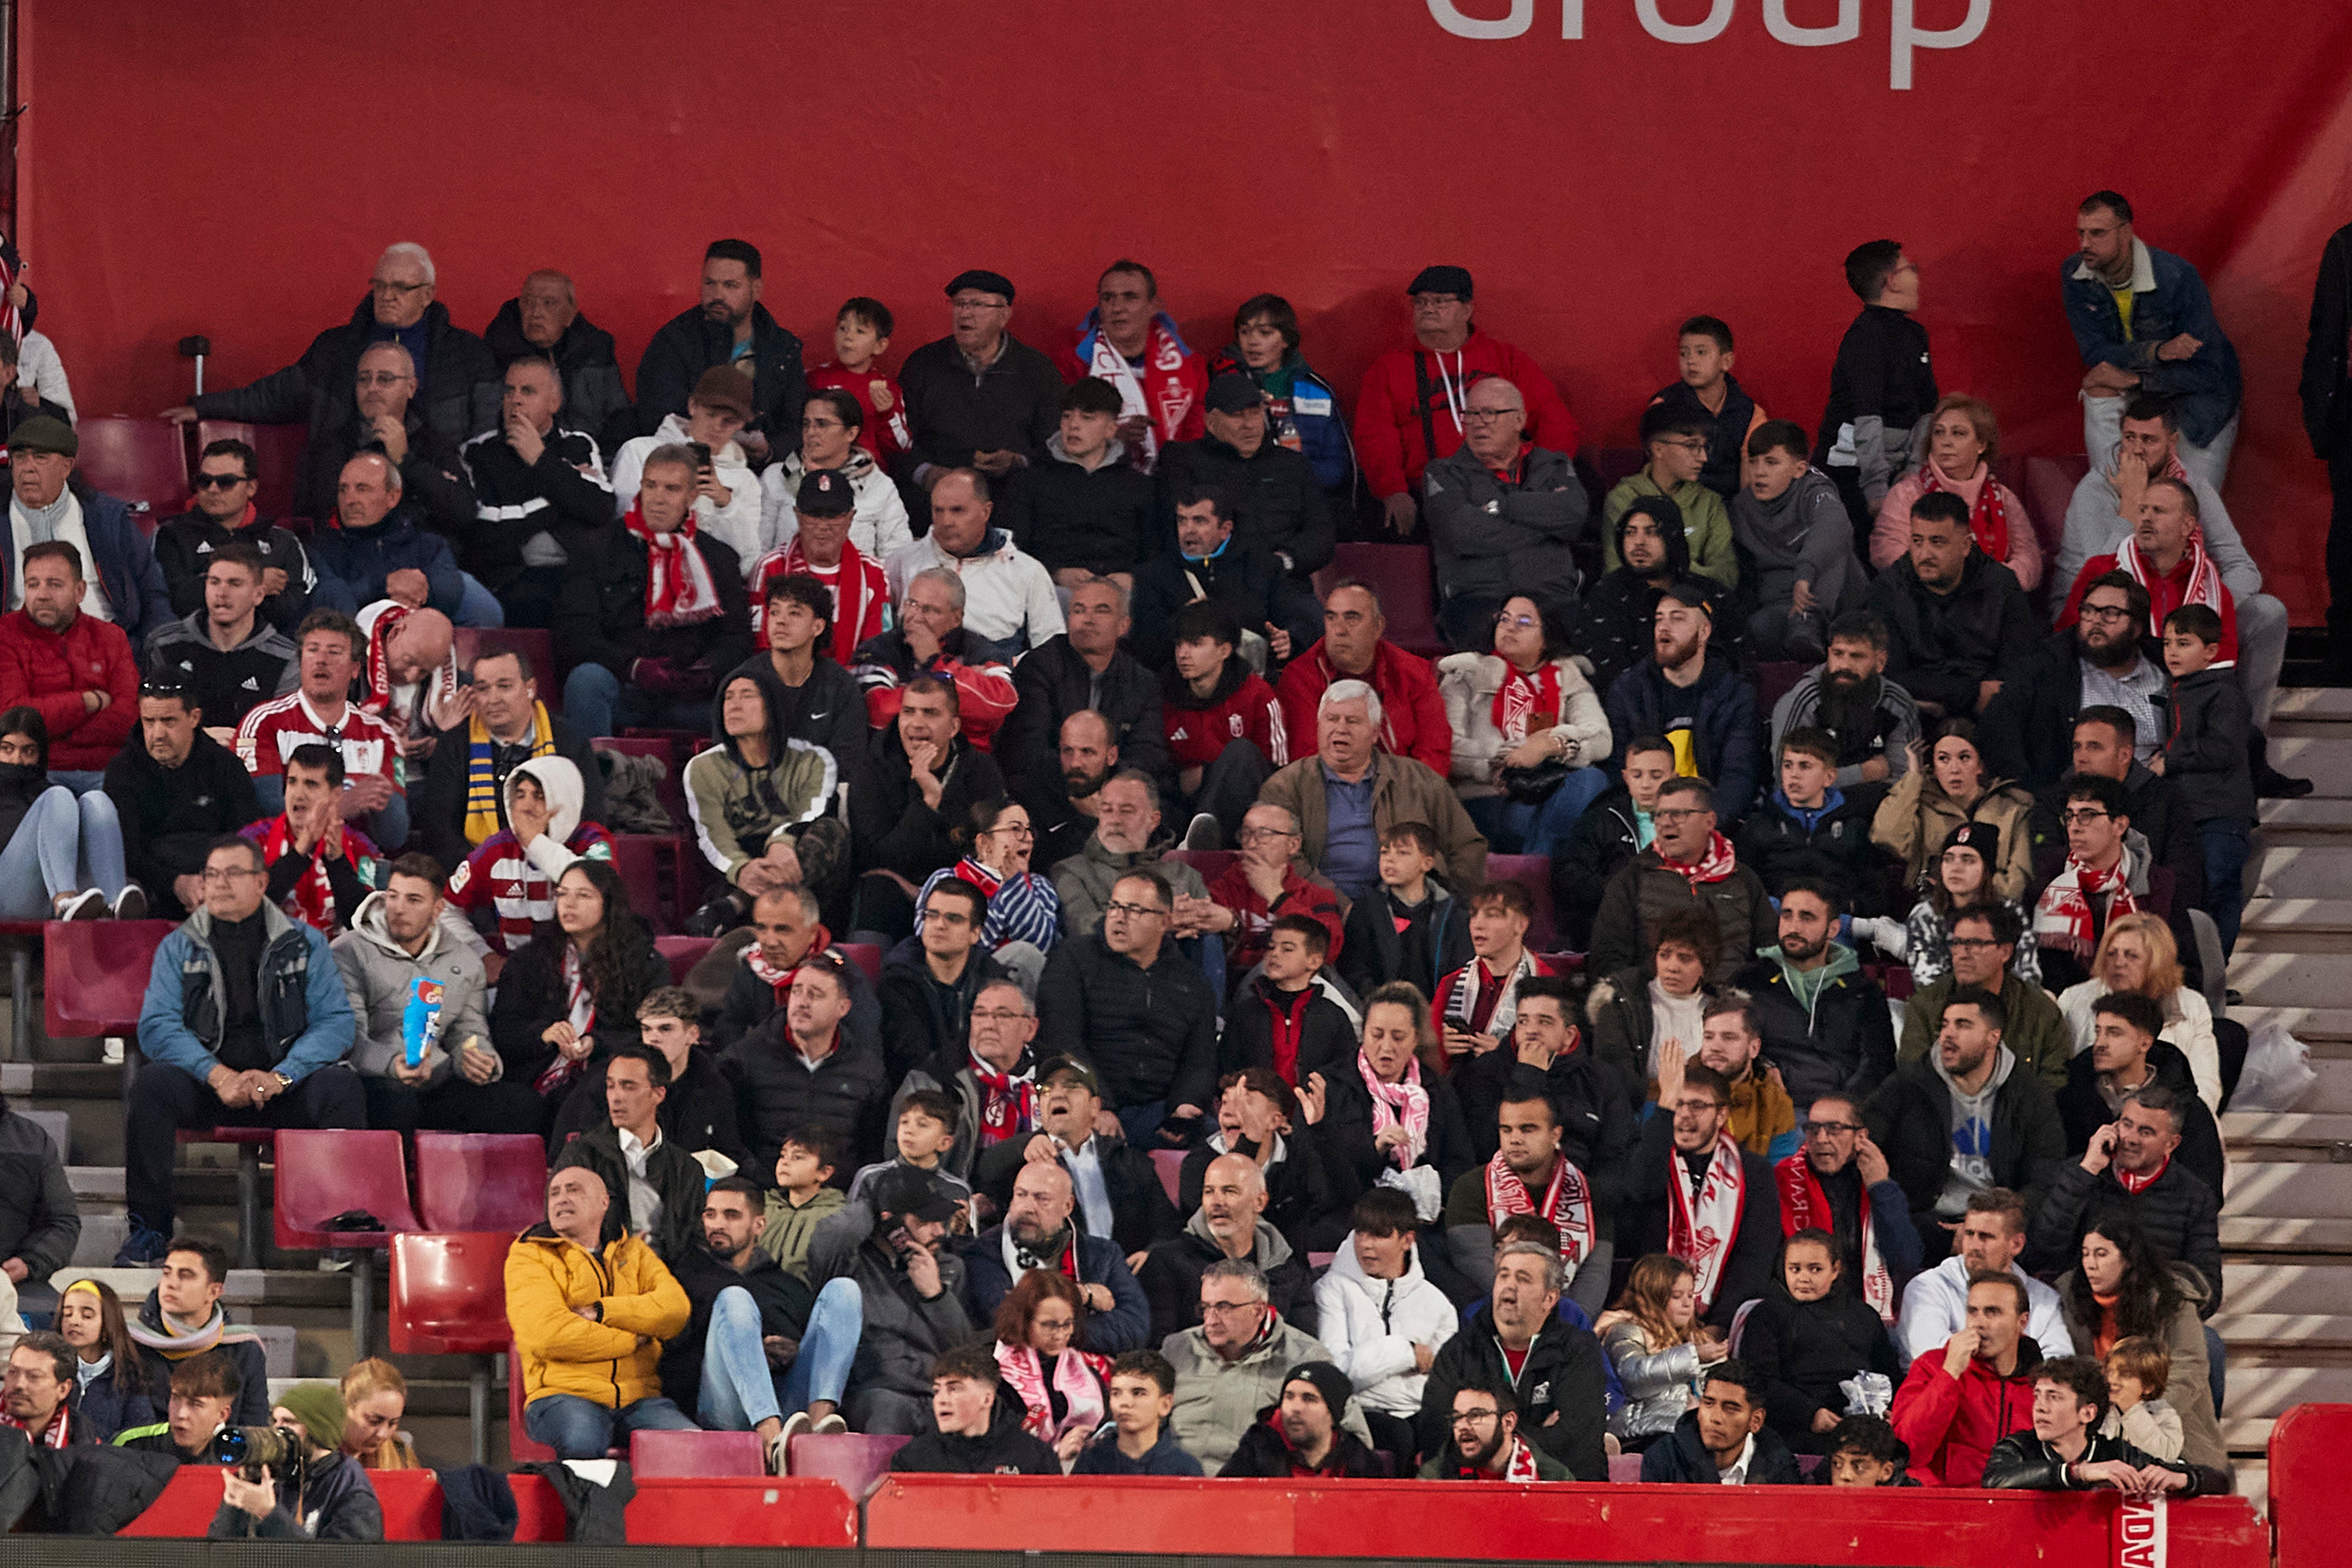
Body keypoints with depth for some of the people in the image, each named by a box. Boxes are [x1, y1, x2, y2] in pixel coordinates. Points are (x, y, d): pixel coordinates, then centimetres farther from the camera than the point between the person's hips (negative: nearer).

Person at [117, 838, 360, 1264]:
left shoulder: (305, 943, 8)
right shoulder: (178, 948, 9)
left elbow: (336, 1022, -3)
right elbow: (157, 1028, -3)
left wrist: (280, 1077, -19)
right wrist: (219, 1076, -20)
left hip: (285, 1085, -1)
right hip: (207, 1084, 1)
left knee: (341, 1084, -30)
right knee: (152, 1083, -30)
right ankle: (148, 1230, -23)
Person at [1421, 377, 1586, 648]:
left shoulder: (1553, 466, 21)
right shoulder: (1444, 473, 15)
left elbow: (1576, 515, -2)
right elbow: (1461, 534, -5)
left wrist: (1500, 505, -2)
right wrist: (1544, 522, 1)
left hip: (1550, 597, 2)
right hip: (1474, 597, -2)